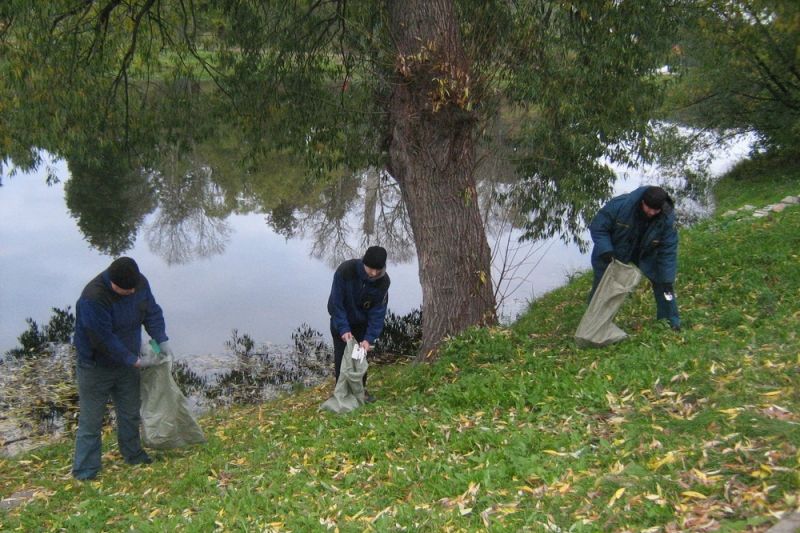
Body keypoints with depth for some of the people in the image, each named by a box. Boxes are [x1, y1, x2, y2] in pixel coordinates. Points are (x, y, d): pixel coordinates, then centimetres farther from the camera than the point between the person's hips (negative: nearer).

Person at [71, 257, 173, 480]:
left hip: (127, 362, 6)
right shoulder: (93, 298, -33)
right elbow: (103, 340, -29)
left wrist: (162, 340, -10)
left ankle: (133, 454, 39)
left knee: (130, 413, 20)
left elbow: (152, 312, 2)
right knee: (91, 421, 1)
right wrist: (133, 360, -23)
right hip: (96, 367, -6)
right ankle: (85, 474, 12)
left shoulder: (140, 283, -12)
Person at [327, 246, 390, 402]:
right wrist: (343, 329, -31)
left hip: (362, 322, 3)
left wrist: (369, 338, -27)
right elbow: (336, 303, -26)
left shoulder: (383, 281, -25)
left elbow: (378, 312, -19)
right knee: (342, 355, -2)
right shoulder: (345, 270, -34)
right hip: (340, 319, -2)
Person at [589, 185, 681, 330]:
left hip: (645, 253, 2)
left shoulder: (667, 218, -27)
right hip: (613, 250, -2)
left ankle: (670, 320, 13)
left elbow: (668, 251, -20)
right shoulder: (620, 205, -35)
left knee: (662, 281, -5)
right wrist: (605, 250, -36)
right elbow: (597, 227, -23)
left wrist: (668, 280, -24)